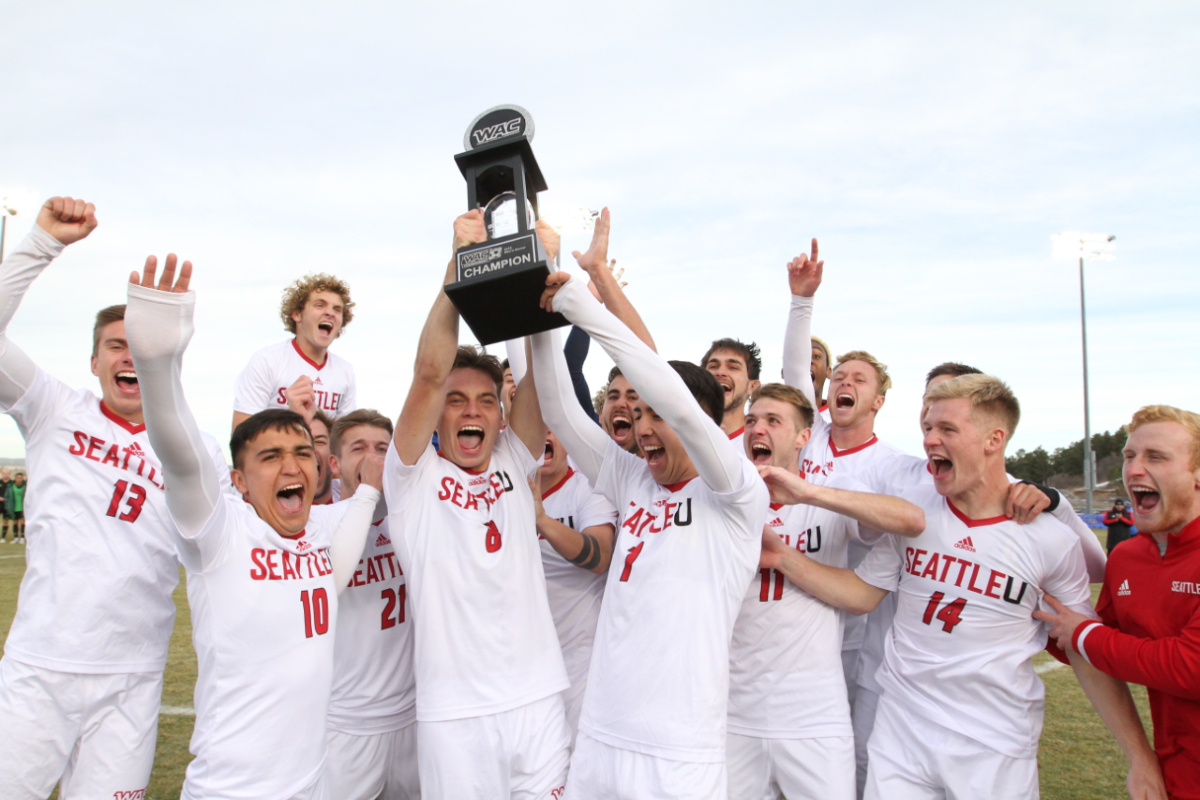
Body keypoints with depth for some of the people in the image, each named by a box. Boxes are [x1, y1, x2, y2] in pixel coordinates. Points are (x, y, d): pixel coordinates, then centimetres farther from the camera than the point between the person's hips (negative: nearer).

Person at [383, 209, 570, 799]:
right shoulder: (414, 476, -2)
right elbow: (429, 372, -15)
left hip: (538, 699, 3)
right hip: (454, 711, -3)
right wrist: (461, 260, -17)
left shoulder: (513, 464, 7)